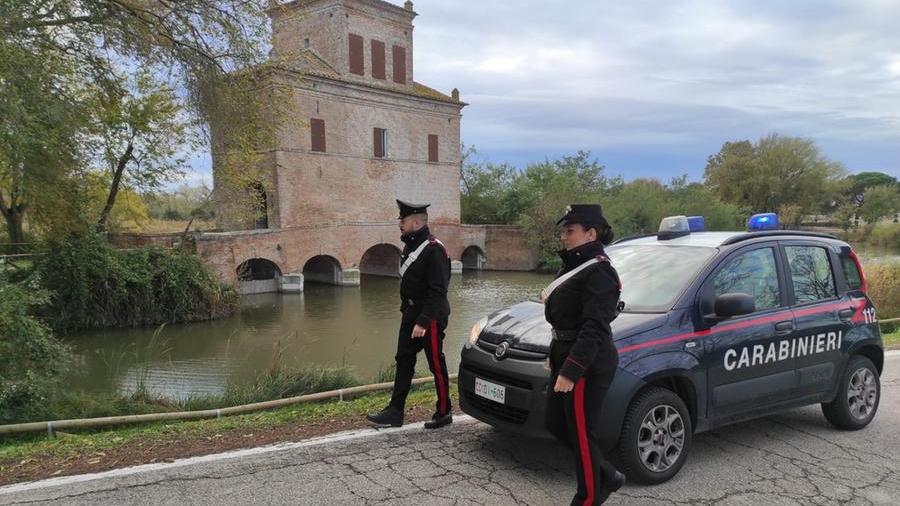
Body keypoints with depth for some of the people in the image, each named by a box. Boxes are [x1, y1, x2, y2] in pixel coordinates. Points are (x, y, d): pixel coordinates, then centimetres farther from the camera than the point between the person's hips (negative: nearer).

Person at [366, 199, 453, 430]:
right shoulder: (410, 245, 10)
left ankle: (444, 413, 17)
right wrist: (407, 312, 17)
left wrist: (423, 322, -25)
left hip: (430, 316, -9)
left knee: (436, 364, 3)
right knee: (403, 360, 10)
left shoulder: (434, 250, -18)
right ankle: (395, 412, 17)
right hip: (410, 313, 9)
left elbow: (438, 292, -23)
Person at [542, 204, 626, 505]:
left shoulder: (598, 271, -17)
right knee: (556, 424, 17)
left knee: (580, 435, 1)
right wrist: (557, 357, 19)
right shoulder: (574, 265, 13)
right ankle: (607, 477, 31)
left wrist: (570, 371, -28)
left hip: (587, 364, -10)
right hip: (566, 357, 10)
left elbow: (594, 330, -24)